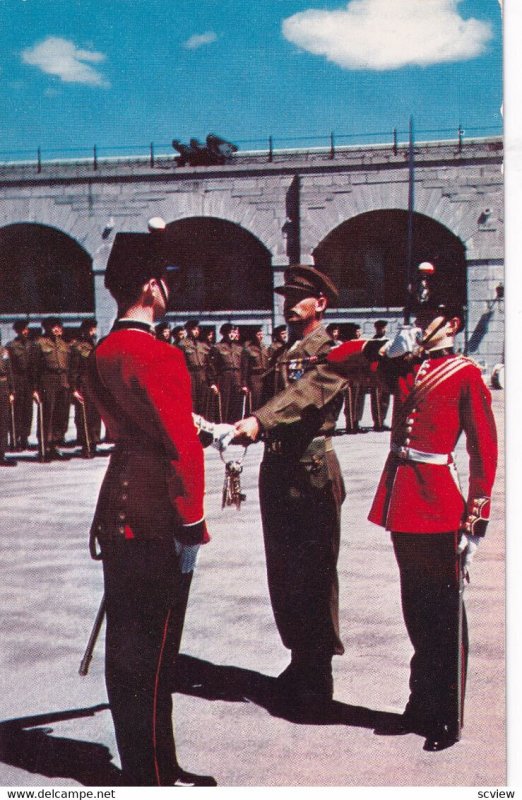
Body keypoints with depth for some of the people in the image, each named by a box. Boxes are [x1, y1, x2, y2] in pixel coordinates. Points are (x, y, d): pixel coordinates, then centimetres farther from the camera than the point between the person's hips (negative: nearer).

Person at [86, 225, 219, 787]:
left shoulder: (102, 354, 10)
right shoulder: (160, 357, -17)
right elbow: (182, 447, -20)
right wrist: (192, 525, -14)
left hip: (118, 516, 9)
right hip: (157, 526, -9)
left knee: (125, 644, 15)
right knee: (152, 650, 1)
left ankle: (140, 767, 28)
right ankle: (155, 777, 13)